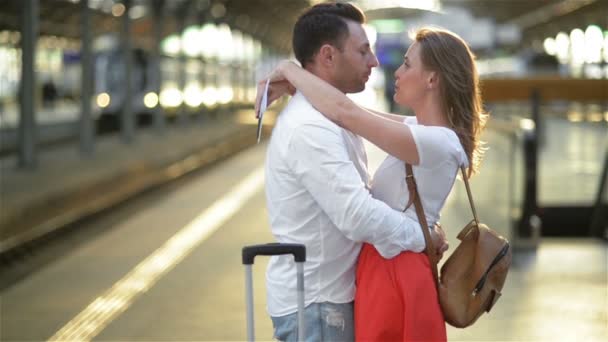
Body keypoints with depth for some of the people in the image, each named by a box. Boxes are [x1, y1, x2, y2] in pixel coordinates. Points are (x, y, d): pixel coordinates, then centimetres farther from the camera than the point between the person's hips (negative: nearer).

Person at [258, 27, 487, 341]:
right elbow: (353, 113, 15)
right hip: (383, 268, 10)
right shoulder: (424, 130, 9)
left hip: (395, 274, -10)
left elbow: (346, 112, -27)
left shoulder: (438, 143, -22)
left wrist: (289, 70, -13)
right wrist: (291, 84, 3)